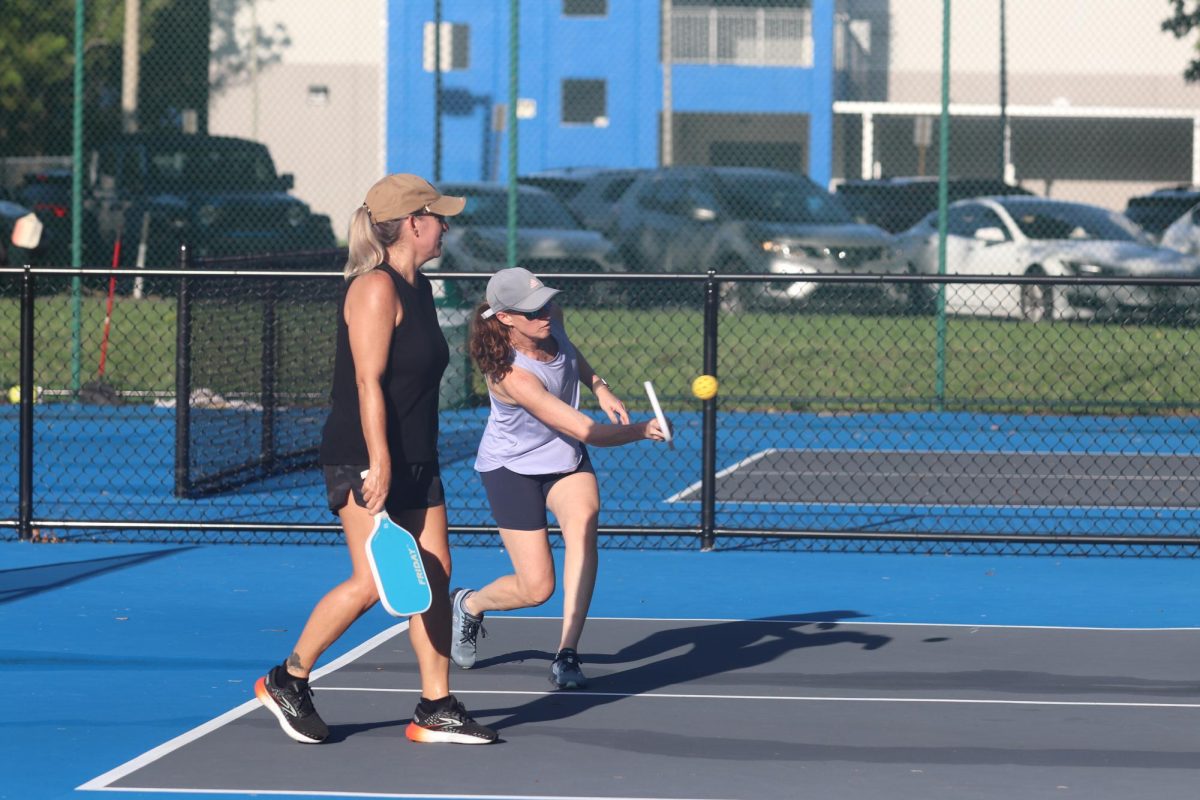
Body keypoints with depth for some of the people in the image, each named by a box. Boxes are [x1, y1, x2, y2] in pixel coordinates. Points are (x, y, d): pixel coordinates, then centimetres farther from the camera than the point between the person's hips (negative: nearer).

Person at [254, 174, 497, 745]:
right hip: (363, 461, -9)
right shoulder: (376, 288, -14)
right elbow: (368, 382, -20)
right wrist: (379, 462, -25)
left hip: (415, 462, 10)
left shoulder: (418, 287, 15)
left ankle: (436, 710, 8)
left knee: (435, 575, 4)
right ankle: (287, 681, 3)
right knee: (371, 582, -13)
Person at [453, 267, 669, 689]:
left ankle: (567, 655, -25)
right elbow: (585, 431, -34)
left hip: (565, 459, 6)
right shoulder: (512, 375, -35)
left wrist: (599, 387, 3)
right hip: (513, 467, -6)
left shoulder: (550, 318, -15)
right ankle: (468, 605, 30)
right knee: (536, 588, -6)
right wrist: (642, 431, -31)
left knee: (583, 519, -27)